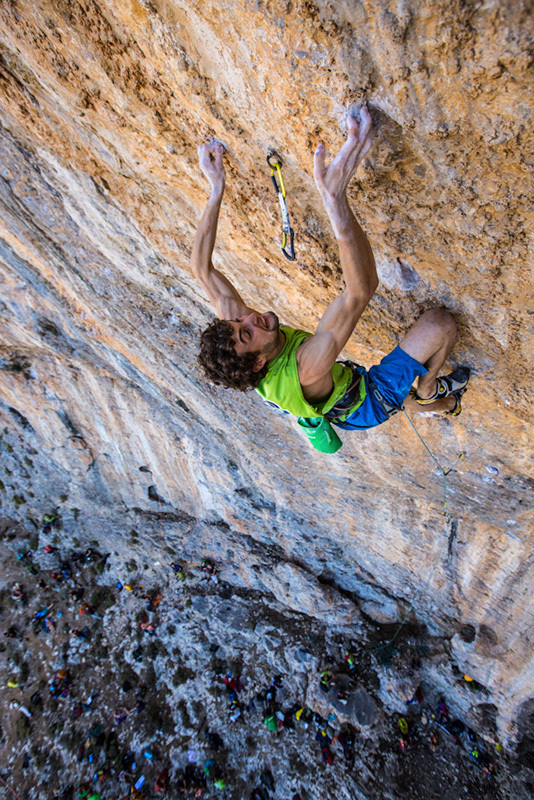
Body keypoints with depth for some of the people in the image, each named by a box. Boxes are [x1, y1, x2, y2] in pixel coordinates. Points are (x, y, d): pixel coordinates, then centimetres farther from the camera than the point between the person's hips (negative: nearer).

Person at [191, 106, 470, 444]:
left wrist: (216, 188, -24)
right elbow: (361, 290, -58)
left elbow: (202, 269, -20)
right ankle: (427, 392, 17)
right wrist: (336, 198, -67)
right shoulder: (303, 370, -47)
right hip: (371, 402, -7)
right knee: (440, 322, -10)